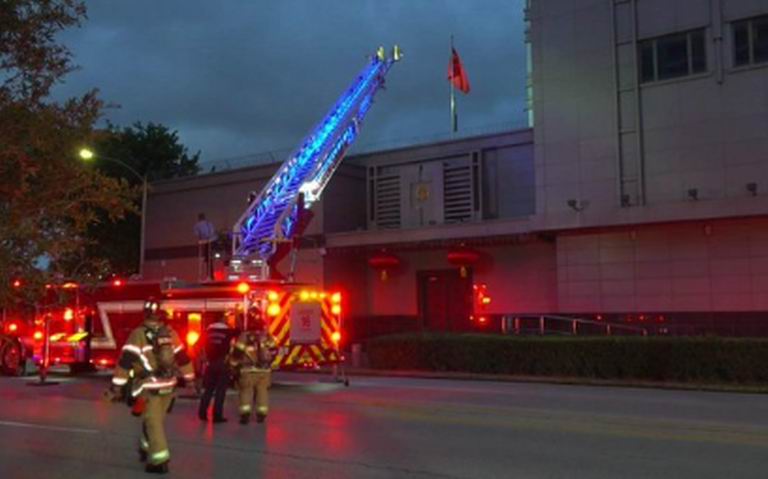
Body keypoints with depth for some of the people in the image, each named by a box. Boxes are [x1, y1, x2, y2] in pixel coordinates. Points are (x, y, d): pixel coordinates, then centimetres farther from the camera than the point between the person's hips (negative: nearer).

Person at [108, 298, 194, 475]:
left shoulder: (138, 334, -11)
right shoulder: (170, 333, 4)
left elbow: (126, 360, -13)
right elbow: (182, 357, 10)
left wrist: (117, 386, -10)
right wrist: (189, 378, 21)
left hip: (149, 386, -5)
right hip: (168, 385, 5)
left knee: (153, 422, -1)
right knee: (155, 419, 21)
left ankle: (159, 460, -5)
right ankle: (147, 449, 37)